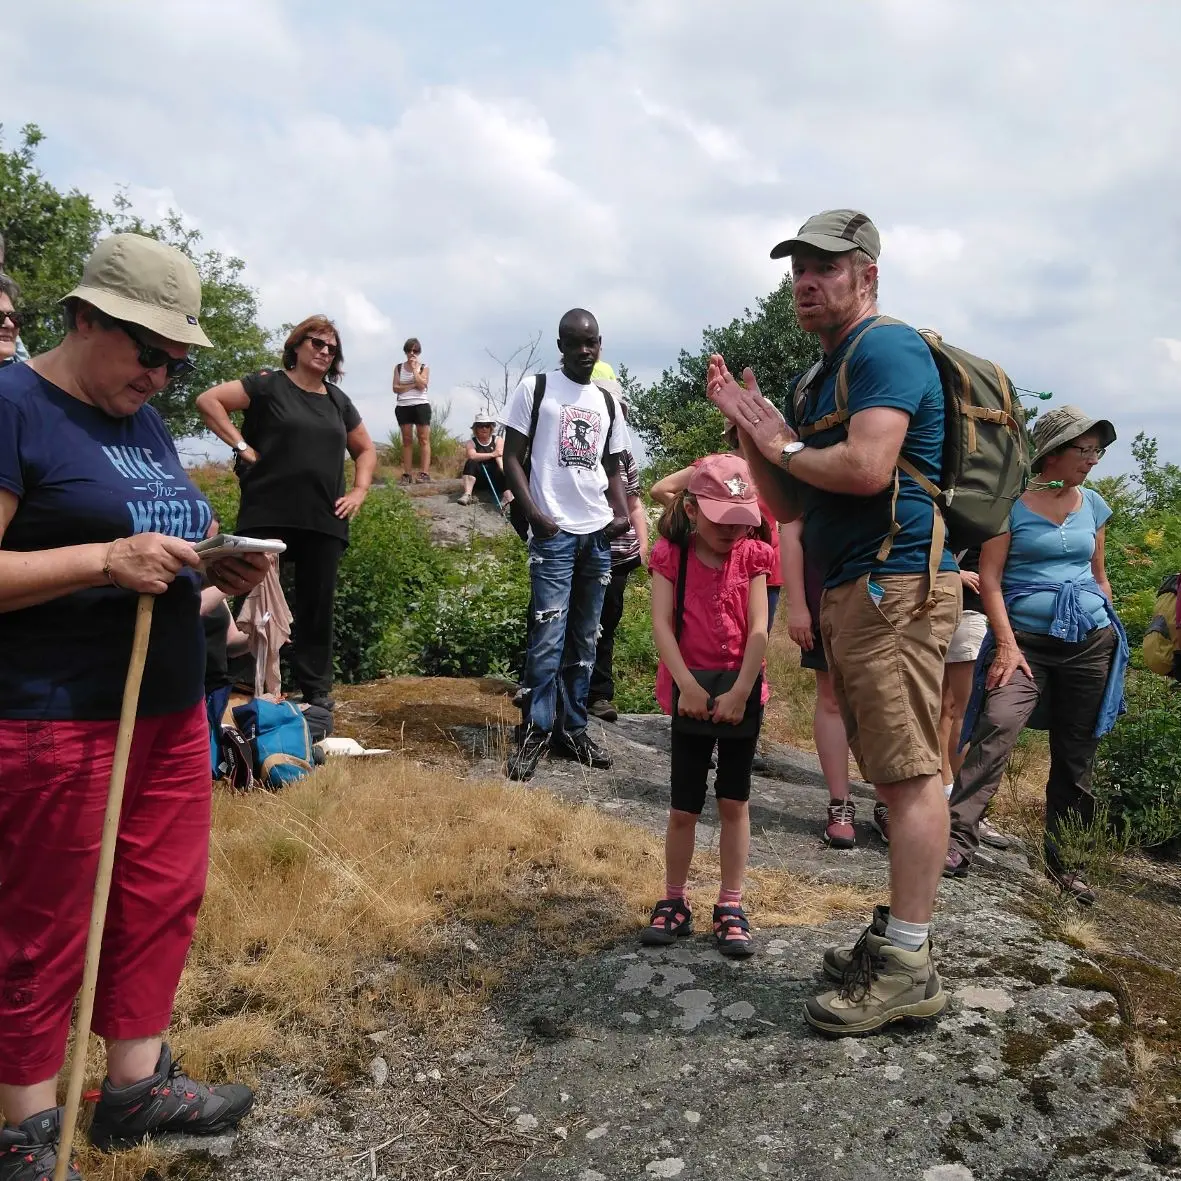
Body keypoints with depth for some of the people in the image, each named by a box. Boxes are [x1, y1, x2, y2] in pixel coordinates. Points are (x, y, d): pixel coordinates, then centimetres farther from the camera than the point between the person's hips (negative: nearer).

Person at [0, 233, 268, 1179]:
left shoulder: (147, 422, 14)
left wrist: (219, 569, 0)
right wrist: (105, 560, -26)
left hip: (171, 709, 8)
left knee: (163, 901, 14)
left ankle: (137, 1084, 32)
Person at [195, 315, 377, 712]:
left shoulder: (338, 400, 16)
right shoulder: (269, 385, 1)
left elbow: (366, 450, 26)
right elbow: (208, 401, -5)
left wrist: (359, 491, 12)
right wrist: (242, 446, -10)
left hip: (324, 520, 5)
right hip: (269, 516, -5)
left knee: (318, 606, 8)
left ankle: (317, 689, 18)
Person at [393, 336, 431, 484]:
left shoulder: (424, 367, 6)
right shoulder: (399, 367, 10)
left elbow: (422, 385, -10)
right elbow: (396, 388, 1)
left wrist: (414, 368, -8)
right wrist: (413, 385, -8)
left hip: (421, 405, -2)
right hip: (403, 406, 2)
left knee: (424, 439, -7)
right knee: (407, 440, 1)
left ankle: (424, 473, -12)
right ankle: (406, 474, -1)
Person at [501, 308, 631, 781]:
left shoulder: (607, 401, 14)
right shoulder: (535, 388, 1)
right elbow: (512, 457, -1)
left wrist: (622, 513, 0)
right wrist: (533, 513, -14)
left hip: (598, 534, 5)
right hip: (554, 532, -5)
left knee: (584, 638, 8)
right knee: (548, 636, -10)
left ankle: (573, 729, 16)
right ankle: (534, 733, -1)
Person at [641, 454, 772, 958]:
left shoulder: (751, 556, -1)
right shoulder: (671, 555, -4)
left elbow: (758, 629, -7)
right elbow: (661, 624, -12)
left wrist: (739, 692, -15)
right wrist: (687, 687, -20)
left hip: (741, 689, 1)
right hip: (690, 691, -1)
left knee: (734, 800, 7)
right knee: (684, 806, 5)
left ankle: (730, 907, 18)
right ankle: (674, 902, 19)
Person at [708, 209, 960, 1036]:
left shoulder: (886, 349, -7)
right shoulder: (820, 379, 22)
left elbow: (866, 467, -24)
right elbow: (788, 506, 21)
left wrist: (786, 448, -6)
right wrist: (751, 428, 8)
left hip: (895, 586, -10)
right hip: (853, 594, 10)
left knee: (909, 773, -8)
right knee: (895, 775, 14)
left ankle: (908, 971, -2)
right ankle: (898, 936, 23)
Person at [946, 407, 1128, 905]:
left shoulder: (1093, 505, 12)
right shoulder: (1012, 503, -3)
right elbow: (990, 578, -6)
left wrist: (1113, 633, 17)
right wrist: (1007, 643, -13)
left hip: (1090, 640, 5)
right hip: (1026, 637, -5)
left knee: (1076, 754, 8)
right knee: (997, 728, -25)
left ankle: (1064, 861, 21)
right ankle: (958, 841, -24)